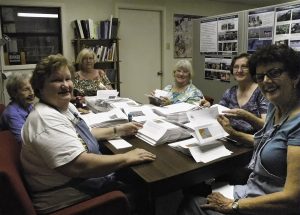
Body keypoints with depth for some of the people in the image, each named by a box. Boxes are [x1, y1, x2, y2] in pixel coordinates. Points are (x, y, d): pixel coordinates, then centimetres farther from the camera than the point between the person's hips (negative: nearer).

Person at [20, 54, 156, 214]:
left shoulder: (67, 106, 4)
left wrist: (119, 130, 10)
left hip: (84, 180, 9)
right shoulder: (47, 119, -27)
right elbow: (80, 166, -34)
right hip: (68, 198, -9)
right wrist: (127, 158, -25)